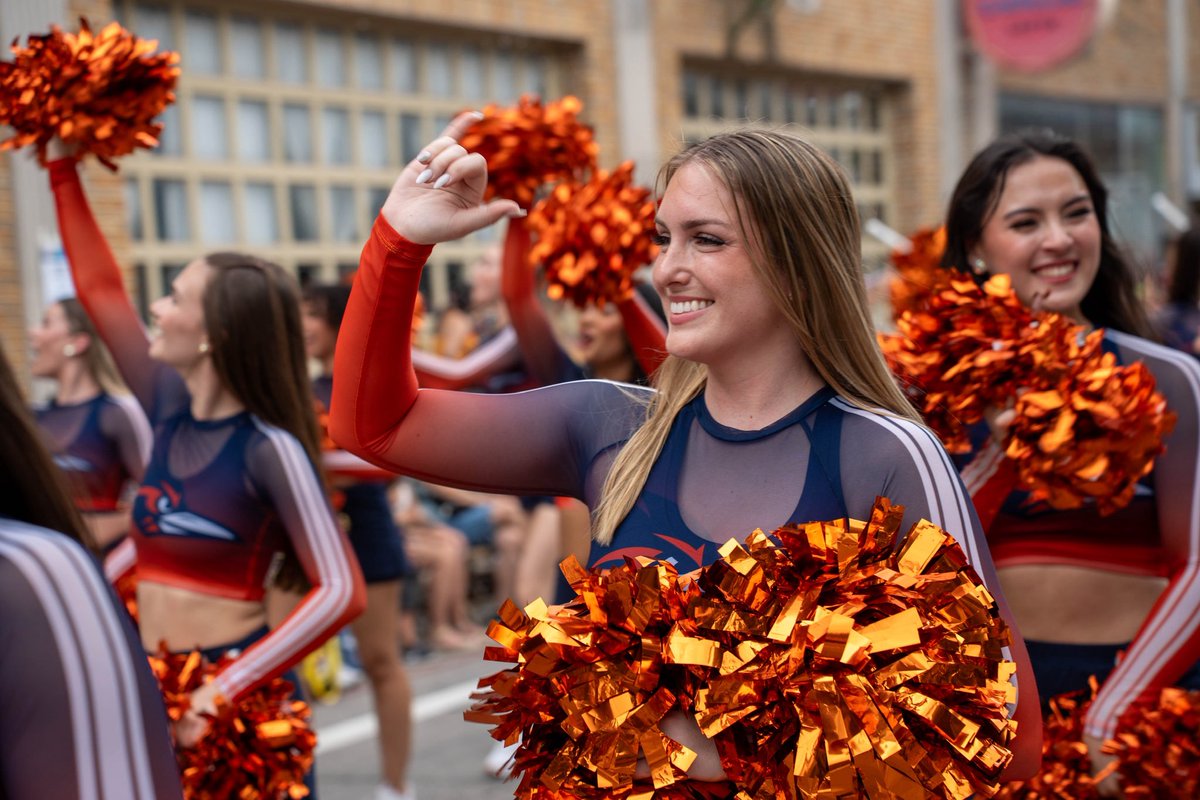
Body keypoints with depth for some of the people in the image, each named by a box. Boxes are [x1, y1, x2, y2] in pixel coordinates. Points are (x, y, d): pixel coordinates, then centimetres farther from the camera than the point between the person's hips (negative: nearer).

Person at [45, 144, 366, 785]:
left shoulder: (269, 447, -17)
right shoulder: (170, 409, 2)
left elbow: (342, 591, -24)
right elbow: (98, 287, 8)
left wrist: (228, 689, -29)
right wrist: (61, 165, 8)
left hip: (237, 696, -6)